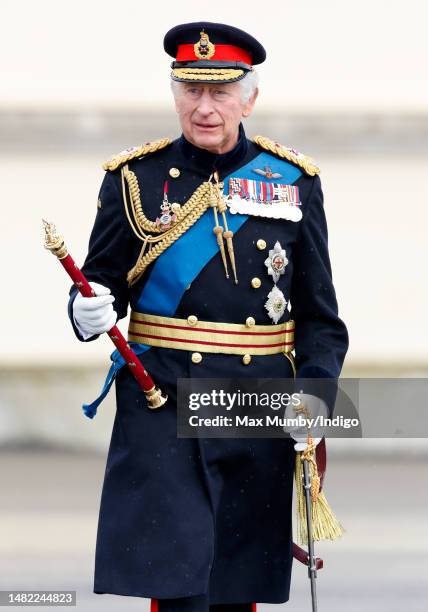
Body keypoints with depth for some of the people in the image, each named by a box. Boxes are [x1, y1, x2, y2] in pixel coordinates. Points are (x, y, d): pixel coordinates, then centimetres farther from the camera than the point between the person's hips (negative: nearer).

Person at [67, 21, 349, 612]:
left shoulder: (294, 182, 7)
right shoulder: (135, 178, 3)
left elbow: (319, 314, 8)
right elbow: (102, 281, 6)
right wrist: (88, 315, -17)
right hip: (162, 408, -2)